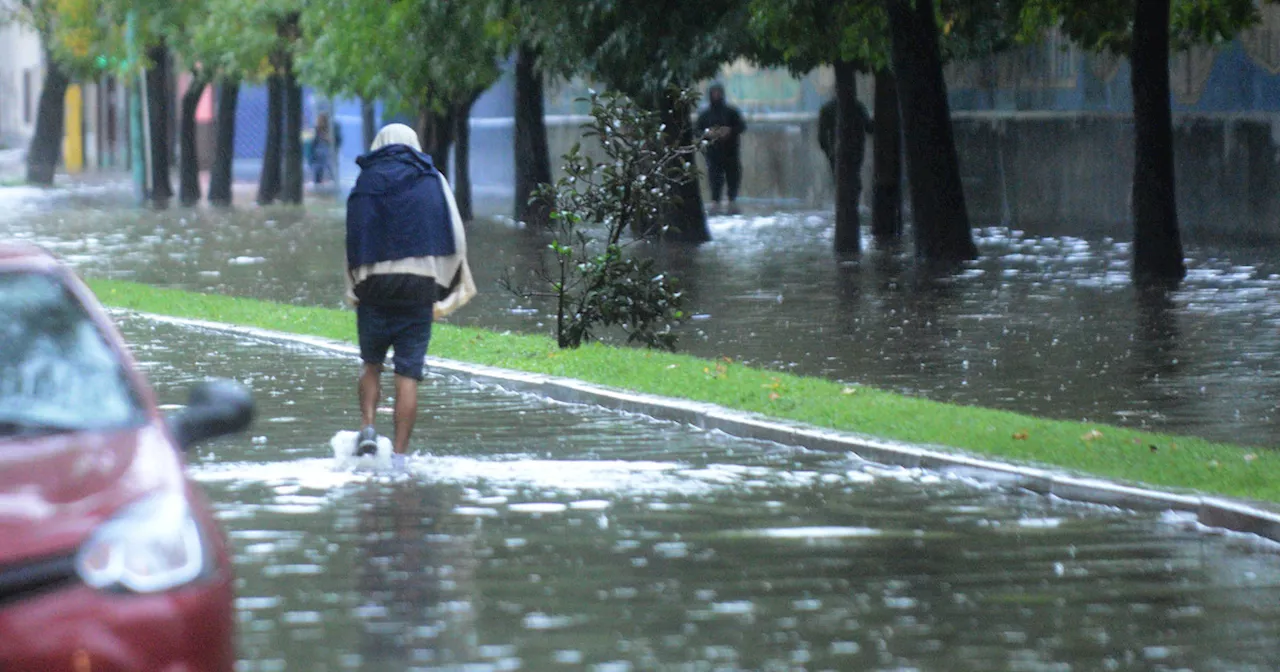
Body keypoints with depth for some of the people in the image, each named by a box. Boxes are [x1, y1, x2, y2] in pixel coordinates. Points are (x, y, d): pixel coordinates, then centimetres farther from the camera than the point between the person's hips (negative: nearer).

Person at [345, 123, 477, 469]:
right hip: (419, 286, 0)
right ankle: (400, 454, -4)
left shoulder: (364, 184, 7)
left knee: (371, 363, 18)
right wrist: (446, 288, 10)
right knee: (408, 374, 0)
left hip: (374, 286, 0)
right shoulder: (432, 181, 9)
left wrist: (354, 290, 4)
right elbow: (455, 239, 4)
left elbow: (354, 244, 0)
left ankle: (367, 427, -1)